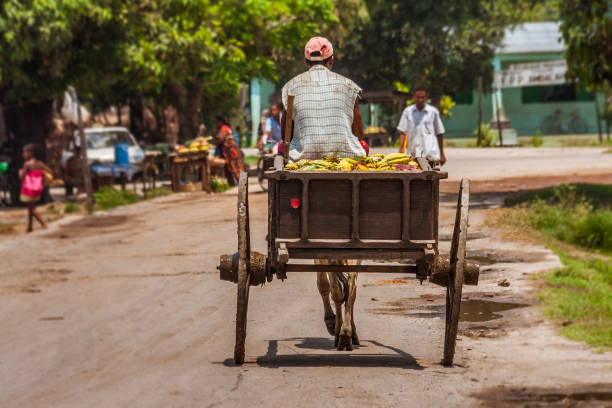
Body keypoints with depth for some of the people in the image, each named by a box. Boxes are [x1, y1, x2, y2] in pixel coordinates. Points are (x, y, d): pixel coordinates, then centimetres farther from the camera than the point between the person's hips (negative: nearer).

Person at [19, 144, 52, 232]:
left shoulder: (27, 164, -14)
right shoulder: (40, 164, 3)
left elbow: (22, 177, -17)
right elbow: (50, 172, 1)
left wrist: (20, 172, 4)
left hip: (29, 189, -7)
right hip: (38, 188, 7)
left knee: (32, 209, 1)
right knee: (31, 208, 19)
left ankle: (44, 224, -9)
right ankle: (29, 227, 22)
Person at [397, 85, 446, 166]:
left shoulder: (433, 112, 7)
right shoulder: (407, 112, 8)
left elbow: (439, 133, 14)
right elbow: (402, 132, 6)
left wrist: (442, 154, 14)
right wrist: (401, 150, -8)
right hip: (413, 155, 1)